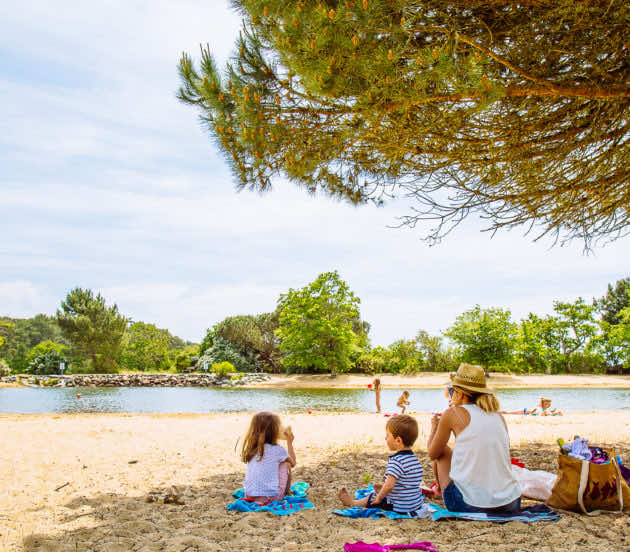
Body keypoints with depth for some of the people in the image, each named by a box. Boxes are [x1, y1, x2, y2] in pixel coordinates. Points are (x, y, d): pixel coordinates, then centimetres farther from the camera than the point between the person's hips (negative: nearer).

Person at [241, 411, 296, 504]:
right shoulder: (278, 450, -8)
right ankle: (286, 493, 25)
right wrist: (289, 442, 23)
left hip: (249, 496, 5)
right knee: (286, 464, 15)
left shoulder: (251, 449, 4)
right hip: (270, 497, -5)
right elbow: (293, 463, 12)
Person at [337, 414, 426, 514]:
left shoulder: (396, 461, -23)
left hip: (401, 508, -7)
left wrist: (379, 497, -11)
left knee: (372, 498, 15)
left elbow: (389, 485, -31)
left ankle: (351, 502, 35)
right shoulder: (415, 458, 5)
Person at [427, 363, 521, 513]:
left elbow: (432, 454, 7)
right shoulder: (499, 416, 9)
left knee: (442, 451, 19)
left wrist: (434, 427, 27)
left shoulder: (453, 413, -4)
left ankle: (441, 491, 39)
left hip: (471, 505, -4)